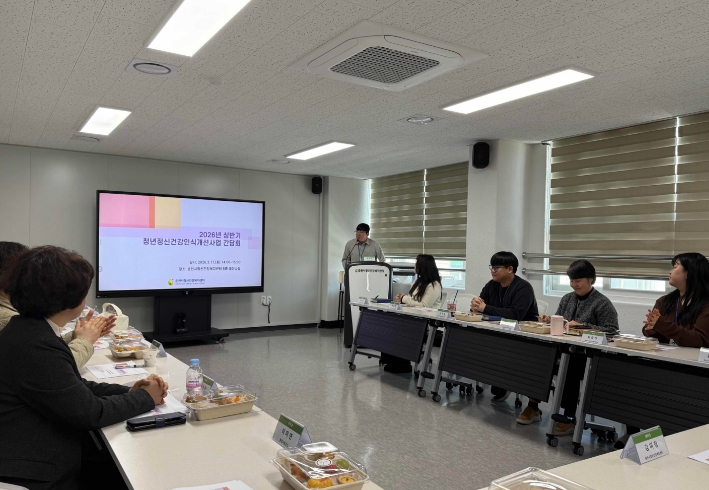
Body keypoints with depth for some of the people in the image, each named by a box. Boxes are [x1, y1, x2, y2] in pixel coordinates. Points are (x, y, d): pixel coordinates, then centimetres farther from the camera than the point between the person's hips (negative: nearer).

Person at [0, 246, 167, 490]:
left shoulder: (29, 329, 3)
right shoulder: (35, 347, -27)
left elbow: (74, 387, 9)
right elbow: (91, 412, -22)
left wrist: (129, 392, -1)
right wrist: (146, 398, -7)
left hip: (36, 461, 9)